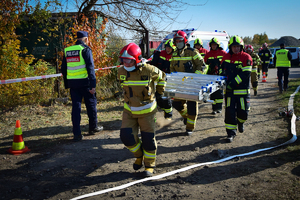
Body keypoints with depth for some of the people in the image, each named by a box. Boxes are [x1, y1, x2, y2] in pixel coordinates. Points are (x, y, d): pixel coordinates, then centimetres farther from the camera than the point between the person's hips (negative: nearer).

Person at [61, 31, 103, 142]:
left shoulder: (67, 51, 12)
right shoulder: (85, 49, -6)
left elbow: (63, 69, 15)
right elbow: (90, 68, -14)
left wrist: (67, 84, 21)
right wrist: (93, 85, -14)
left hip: (72, 83, 5)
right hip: (84, 82, -5)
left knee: (76, 107, 7)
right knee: (91, 105, 13)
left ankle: (77, 134, 5)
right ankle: (93, 127, 26)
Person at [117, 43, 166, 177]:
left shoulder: (149, 70, -19)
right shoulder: (121, 72, -7)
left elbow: (161, 77, 2)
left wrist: (159, 94, 6)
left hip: (146, 110, -3)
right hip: (129, 110, 4)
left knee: (148, 139, 3)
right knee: (126, 136, -4)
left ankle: (149, 165, 22)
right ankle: (139, 156, 25)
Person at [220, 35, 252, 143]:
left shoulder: (246, 57, -6)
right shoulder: (226, 57, 8)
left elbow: (245, 74, -14)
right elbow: (222, 71, 18)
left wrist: (233, 83, -20)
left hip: (243, 90, -2)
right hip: (229, 90, 3)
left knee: (243, 112, 1)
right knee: (229, 111, -1)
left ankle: (240, 122, 36)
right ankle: (231, 133, 9)